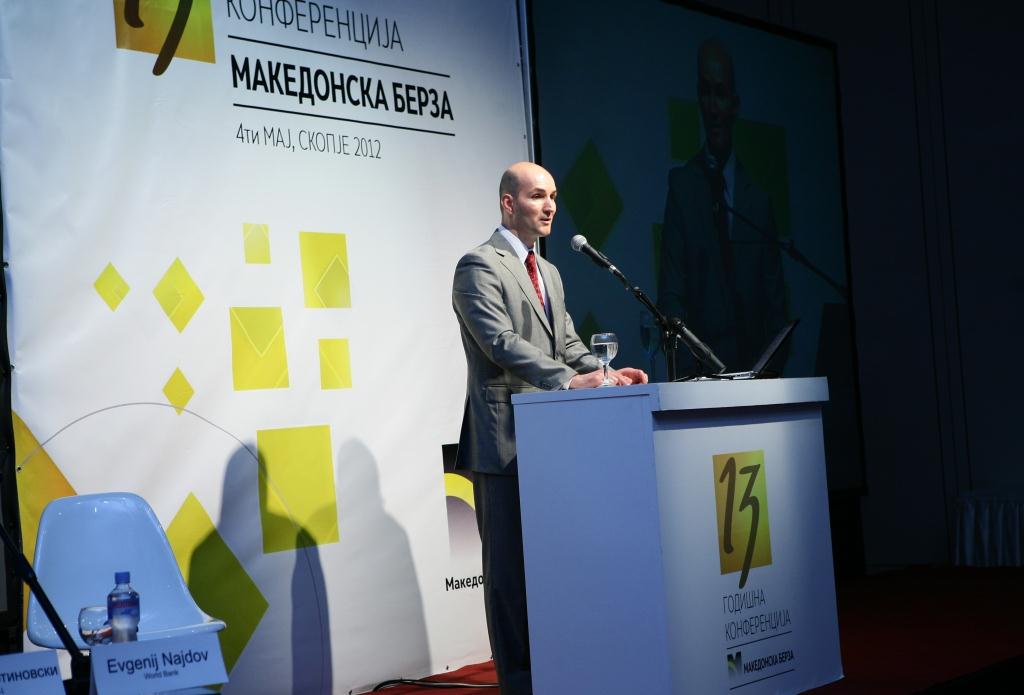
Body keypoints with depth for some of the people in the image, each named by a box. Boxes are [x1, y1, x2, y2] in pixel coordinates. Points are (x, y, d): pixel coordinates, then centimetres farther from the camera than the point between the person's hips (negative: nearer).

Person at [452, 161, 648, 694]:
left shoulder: (548, 273, 21)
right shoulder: (480, 266, -7)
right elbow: (500, 341, -19)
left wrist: (605, 373, 0)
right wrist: (568, 379, -28)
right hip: (506, 438, -8)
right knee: (511, 562, -2)